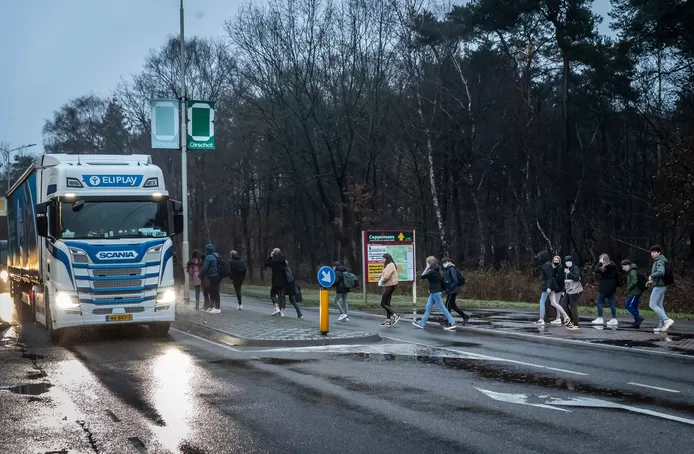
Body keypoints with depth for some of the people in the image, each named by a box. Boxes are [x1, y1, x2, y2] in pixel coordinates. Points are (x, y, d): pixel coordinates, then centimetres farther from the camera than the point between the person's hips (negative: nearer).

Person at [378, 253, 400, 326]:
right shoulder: (390, 265, 17)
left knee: (383, 304, -9)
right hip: (388, 286, 11)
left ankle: (395, 316, -13)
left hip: (389, 286, -11)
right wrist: (381, 278, 2)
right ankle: (388, 321, 11)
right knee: (387, 304, 10)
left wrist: (381, 281, -6)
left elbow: (386, 276, -24)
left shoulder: (390, 265, -15)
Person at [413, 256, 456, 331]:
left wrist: (426, 268, -9)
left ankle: (452, 324, -3)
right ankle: (421, 324, 18)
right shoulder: (436, 270, 10)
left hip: (435, 292, -10)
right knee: (428, 307, 12)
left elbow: (422, 277, -16)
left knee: (442, 307, -5)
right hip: (434, 292, 10)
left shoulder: (432, 271, -19)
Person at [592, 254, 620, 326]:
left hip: (605, 287, -8)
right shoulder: (613, 266, 8)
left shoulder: (604, 268, -15)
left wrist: (600, 263, -12)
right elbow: (617, 275, 14)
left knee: (599, 302, 2)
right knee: (611, 303, 9)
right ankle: (614, 319, 9)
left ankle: (600, 318, 3)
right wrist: (617, 284, 21)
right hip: (612, 287, 8)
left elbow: (595, 270, -21)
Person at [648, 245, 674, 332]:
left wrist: (651, 276, -18)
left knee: (652, 305, -8)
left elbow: (661, 272, -32)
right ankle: (661, 325, 13)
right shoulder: (657, 261, 15)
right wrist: (652, 280, 16)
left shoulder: (660, 261, -15)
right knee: (659, 305, 12)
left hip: (659, 286, -10)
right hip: (662, 286, 10)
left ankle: (667, 320, -15)